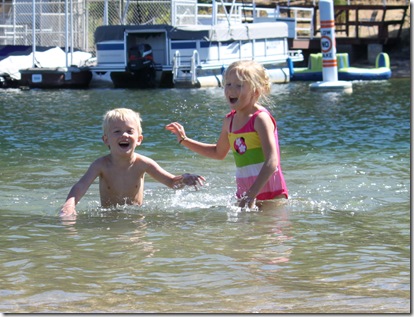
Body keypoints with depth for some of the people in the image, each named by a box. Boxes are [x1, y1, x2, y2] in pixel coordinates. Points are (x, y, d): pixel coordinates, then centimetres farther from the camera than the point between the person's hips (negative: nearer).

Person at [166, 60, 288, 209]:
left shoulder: (261, 118, -14)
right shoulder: (230, 121, 8)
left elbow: (272, 162, -24)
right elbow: (218, 152, 29)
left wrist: (252, 194, -32)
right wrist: (184, 140, 23)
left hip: (271, 191, -7)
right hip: (246, 192, 7)